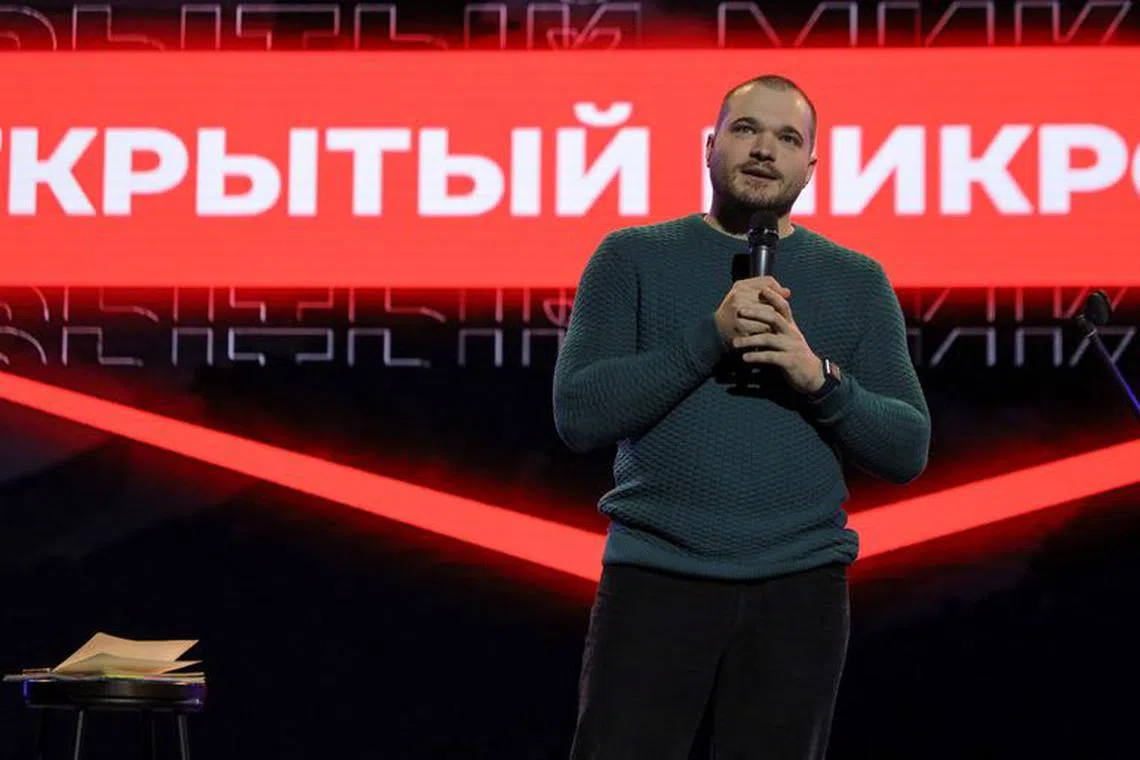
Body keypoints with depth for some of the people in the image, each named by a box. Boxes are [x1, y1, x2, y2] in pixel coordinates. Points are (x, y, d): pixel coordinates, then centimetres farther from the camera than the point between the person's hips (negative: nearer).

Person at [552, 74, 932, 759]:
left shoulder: (858, 283, 9)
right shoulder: (632, 258, 5)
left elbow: (909, 450, 5)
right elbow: (579, 415, -6)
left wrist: (820, 378, -12)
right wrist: (712, 335, -15)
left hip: (799, 589, 2)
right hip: (654, 579, -1)